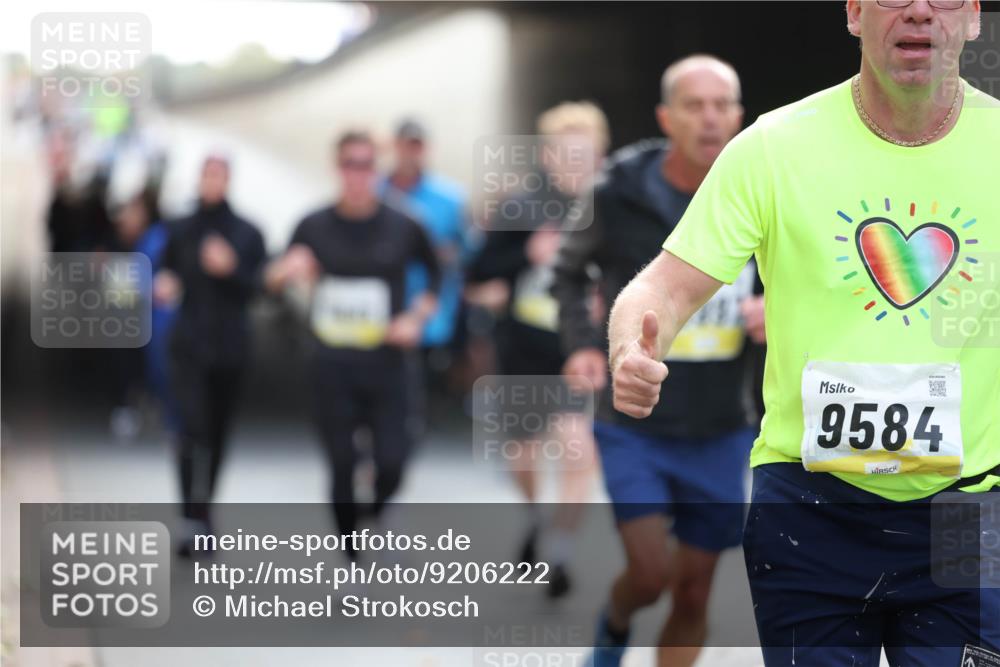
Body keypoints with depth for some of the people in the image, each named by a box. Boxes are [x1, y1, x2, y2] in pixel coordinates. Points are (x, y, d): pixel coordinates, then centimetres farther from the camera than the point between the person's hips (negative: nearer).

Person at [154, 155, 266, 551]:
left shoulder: (248, 235, 3)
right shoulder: (182, 231, 5)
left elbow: (257, 288, -4)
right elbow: (165, 273, 14)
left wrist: (230, 269, -21)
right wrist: (161, 288, -8)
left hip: (231, 344, 1)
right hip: (189, 344, -1)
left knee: (218, 431, 8)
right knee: (193, 427, -15)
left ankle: (204, 508, 27)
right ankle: (196, 520, -19)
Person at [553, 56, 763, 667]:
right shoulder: (620, 193, -9)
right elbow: (572, 271, 9)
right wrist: (582, 341, -7)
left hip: (719, 432, 2)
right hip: (634, 421, -2)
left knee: (695, 592, 7)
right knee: (652, 571, -11)